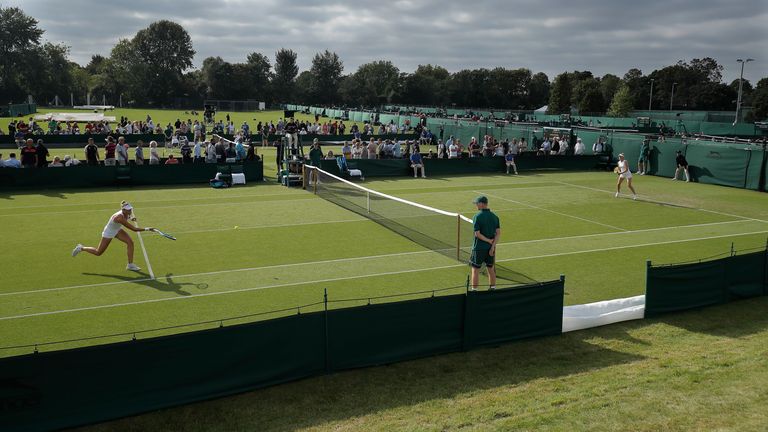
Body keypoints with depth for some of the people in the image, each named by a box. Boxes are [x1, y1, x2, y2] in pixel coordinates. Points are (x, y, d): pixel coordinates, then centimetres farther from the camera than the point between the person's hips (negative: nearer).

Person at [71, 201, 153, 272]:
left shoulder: (126, 213, -17)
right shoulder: (120, 217, -41)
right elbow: (134, 229, -41)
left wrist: (130, 218, -5)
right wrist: (146, 229, -42)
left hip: (117, 230, 7)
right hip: (108, 233, -7)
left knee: (130, 242, -14)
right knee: (98, 253, 10)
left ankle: (130, 265, -7)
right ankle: (81, 248, 36)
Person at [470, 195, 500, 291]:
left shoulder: (477, 217, -13)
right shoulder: (494, 216, 3)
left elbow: (477, 234, -18)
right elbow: (498, 233, -2)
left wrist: (489, 240, -11)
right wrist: (493, 246, -5)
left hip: (479, 248, -5)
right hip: (491, 247, 5)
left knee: (475, 270, 3)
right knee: (491, 269, 16)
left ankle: (474, 290, 5)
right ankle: (492, 288, 23)